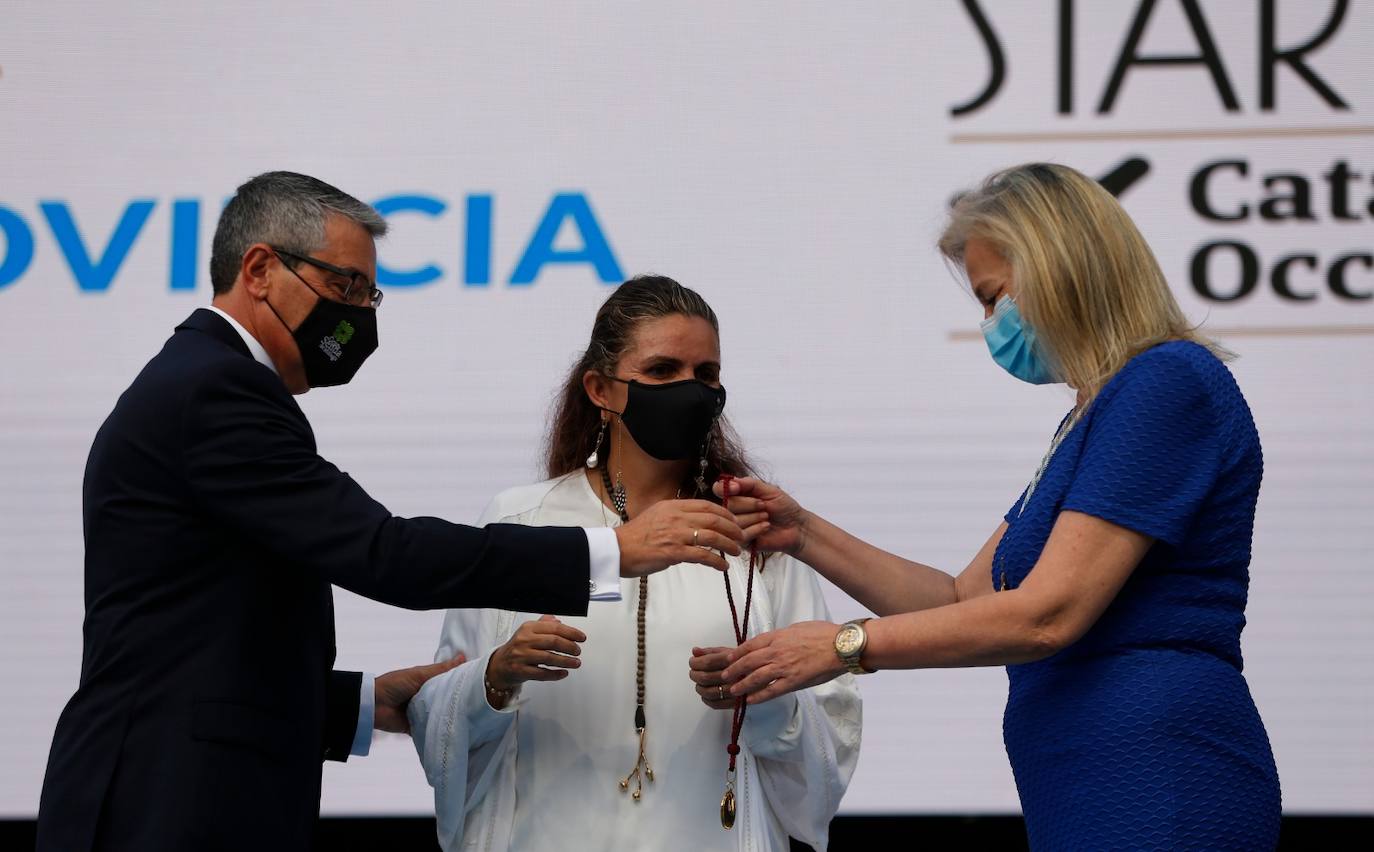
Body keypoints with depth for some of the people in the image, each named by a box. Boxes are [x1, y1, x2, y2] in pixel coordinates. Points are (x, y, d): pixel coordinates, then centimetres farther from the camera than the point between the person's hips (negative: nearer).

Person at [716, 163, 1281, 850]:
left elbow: (1047, 615, -17)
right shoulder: (1093, 419, 21)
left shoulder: (1170, 383, -11)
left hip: (1154, 789, -9)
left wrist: (844, 645, -11)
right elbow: (967, 600, 23)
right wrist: (804, 536, 13)